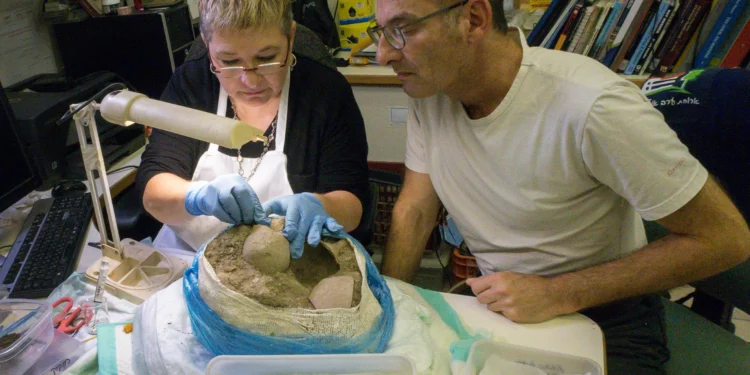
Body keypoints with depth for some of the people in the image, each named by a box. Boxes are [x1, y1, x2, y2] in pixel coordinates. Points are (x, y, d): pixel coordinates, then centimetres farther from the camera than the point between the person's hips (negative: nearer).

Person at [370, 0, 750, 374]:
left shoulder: (592, 107, -28)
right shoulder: (428, 88, -10)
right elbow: (415, 210, -2)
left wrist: (557, 294, -24)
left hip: (605, 319, -3)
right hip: (497, 304, 4)